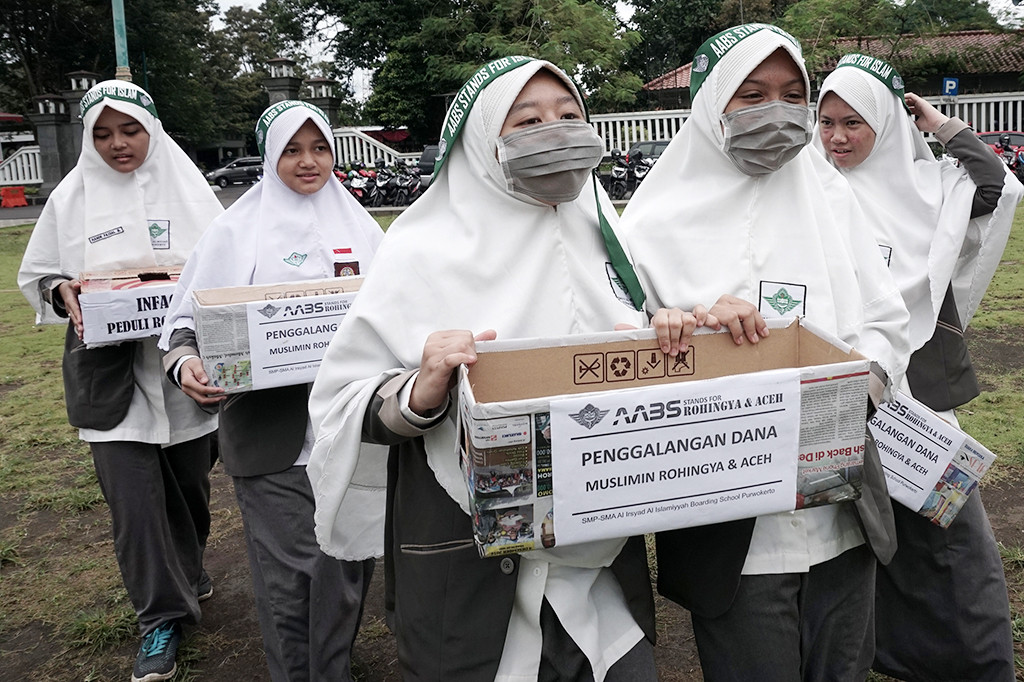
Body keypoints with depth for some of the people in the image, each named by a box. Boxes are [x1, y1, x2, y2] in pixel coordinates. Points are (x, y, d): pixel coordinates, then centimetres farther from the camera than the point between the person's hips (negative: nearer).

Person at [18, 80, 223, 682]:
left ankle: (187, 572, 43)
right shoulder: (71, 198, 4)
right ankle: (163, 616, 16)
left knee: (189, 483, 14)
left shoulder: (187, 188, 2)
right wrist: (61, 291, -12)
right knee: (133, 498, -2)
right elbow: (35, 275, 11)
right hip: (110, 373, 0)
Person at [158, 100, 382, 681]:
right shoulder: (240, 230, 3)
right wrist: (187, 361, -17)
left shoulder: (359, 226, 12)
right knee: (288, 568, 3)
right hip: (271, 433, -2)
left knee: (350, 558, 9)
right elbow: (190, 316, 3)